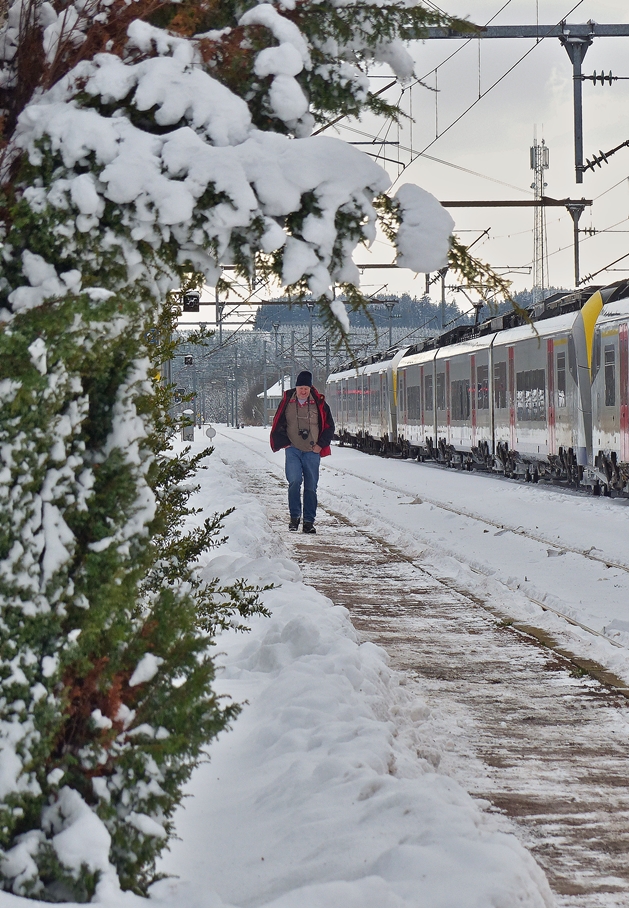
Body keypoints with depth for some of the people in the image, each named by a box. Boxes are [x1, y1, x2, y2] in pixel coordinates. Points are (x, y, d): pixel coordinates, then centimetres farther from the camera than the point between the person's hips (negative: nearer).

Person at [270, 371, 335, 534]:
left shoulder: (319, 403, 2)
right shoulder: (287, 402, 2)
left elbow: (329, 426, 11)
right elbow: (277, 425, 10)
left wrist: (320, 444, 2)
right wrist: (284, 443, 2)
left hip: (312, 452, 1)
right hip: (293, 450, -1)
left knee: (311, 487, 3)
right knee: (295, 481, -18)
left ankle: (309, 521, 9)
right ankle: (294, 516, -7)